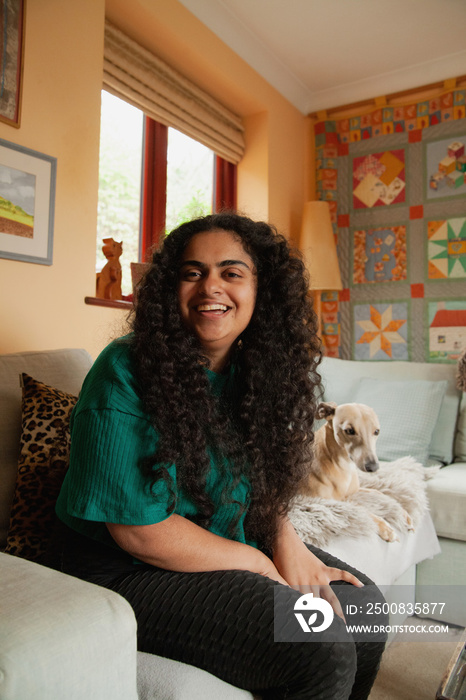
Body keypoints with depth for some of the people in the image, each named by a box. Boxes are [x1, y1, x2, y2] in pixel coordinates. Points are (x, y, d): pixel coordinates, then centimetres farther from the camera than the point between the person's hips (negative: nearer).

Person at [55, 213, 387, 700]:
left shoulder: (255, 370, 1)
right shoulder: (127, 373, -21)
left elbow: (263, 486, 9)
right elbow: (139, 530, -22)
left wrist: (286, 541, -11)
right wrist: (261, 566, -13)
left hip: (232, 549, 7)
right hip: (129, 572, -7)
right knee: (323, 653, -18)